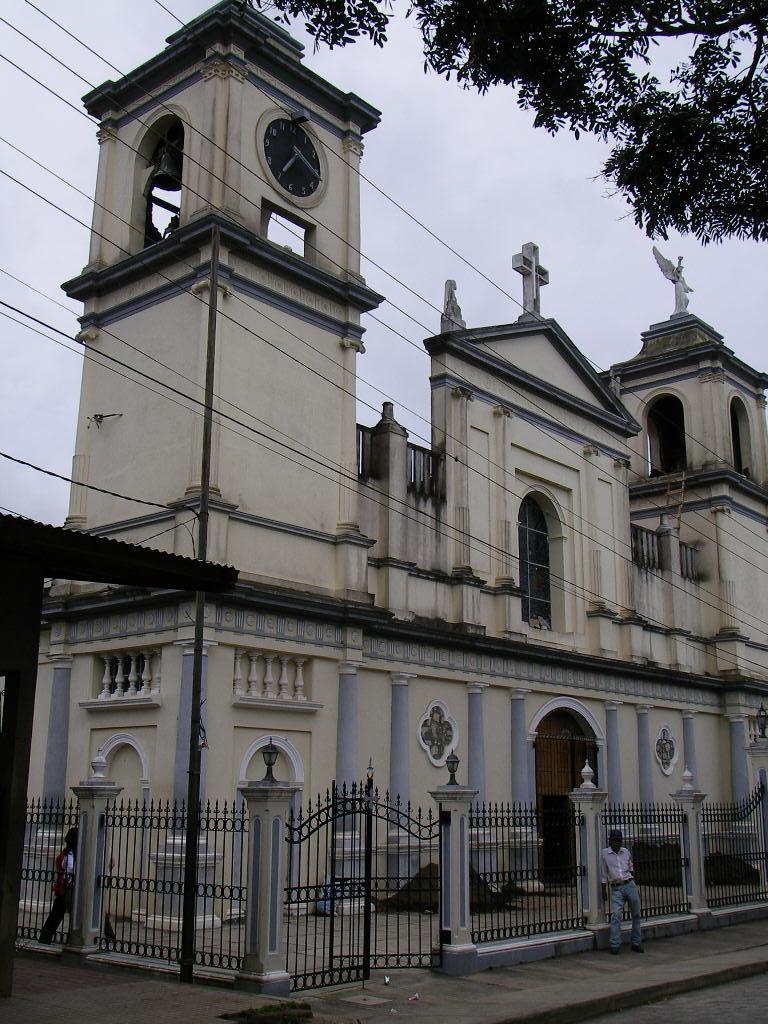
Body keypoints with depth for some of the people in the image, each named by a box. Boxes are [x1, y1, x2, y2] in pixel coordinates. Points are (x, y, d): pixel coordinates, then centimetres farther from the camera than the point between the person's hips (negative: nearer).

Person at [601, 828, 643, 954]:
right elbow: (604, 874, 5)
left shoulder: (626, 852, 8)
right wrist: (604, 889, 4)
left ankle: (636, 943, 15)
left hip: (630, 885, 3)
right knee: (615, 915, -13)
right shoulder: (605, 854, 0)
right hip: (616, 888, -3)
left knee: (636, 914, 4)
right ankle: (615, 945, -11)